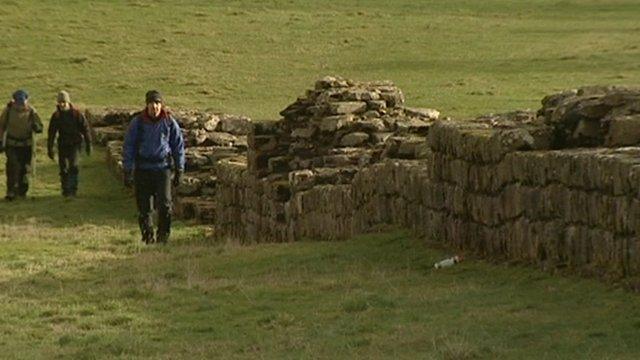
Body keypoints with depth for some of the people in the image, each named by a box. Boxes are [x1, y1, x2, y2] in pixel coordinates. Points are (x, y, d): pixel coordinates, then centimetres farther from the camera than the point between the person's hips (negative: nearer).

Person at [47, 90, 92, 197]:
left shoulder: (76, 114, -7)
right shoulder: (56, 116, 0)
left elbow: (85, 129, 0)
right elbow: (51, 133, 6)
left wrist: (88, 144, 0)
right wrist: (50, 149, 4)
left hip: (75, 144, -3)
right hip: (63, 145, 3)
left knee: (73, 166, -16)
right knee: (63, 168, 5)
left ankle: (72, 189, -13)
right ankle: (65, 189, 18)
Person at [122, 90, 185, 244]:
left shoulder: (169, 122, 1)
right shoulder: (137, 122, -1)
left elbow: (178, 146, 11)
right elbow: (128, 146, 3)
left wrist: (179, 169, 9)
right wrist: (128, 171, -1)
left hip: (163, 167, 0)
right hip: (142, 168, 0)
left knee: (164, 204, -12)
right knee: (144, 207, 2)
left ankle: (163, 235, 3)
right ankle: (148, 237, 16)